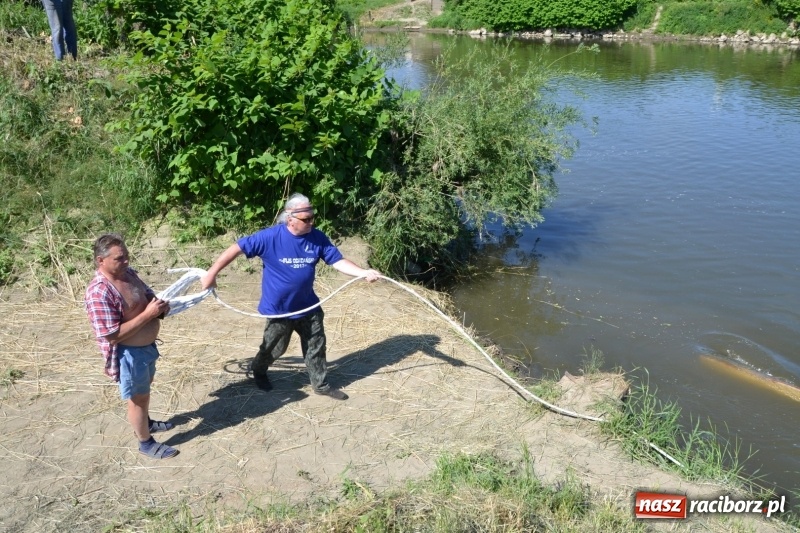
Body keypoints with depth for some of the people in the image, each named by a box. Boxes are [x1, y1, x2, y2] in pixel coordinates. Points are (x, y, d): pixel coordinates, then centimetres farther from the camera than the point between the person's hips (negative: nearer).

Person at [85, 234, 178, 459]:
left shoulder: (128, 273, -4)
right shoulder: (99, 293, -30)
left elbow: (148, 294, 13)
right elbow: (113, 336, -30)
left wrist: (160, 305, -11)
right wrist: (148, 314, -31)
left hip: (147, 345, 8)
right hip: (129, 354, -8)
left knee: (145, 388, 29)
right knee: (138, 397, 12)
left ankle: (145, 422, 54)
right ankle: (146, 442, 32)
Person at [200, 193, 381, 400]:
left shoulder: (317, 238, -11)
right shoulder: (270, 237, -22)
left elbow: (338, 261, -8)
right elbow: (237, 248, -18)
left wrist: (364, 272, -23)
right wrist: (212, 273, -19)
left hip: (308, 306, 3)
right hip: (278, 308, -3)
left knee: (316, 345, 14)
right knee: (274, 348, 17)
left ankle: (320, 383, 32)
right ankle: (258, 370, 47)